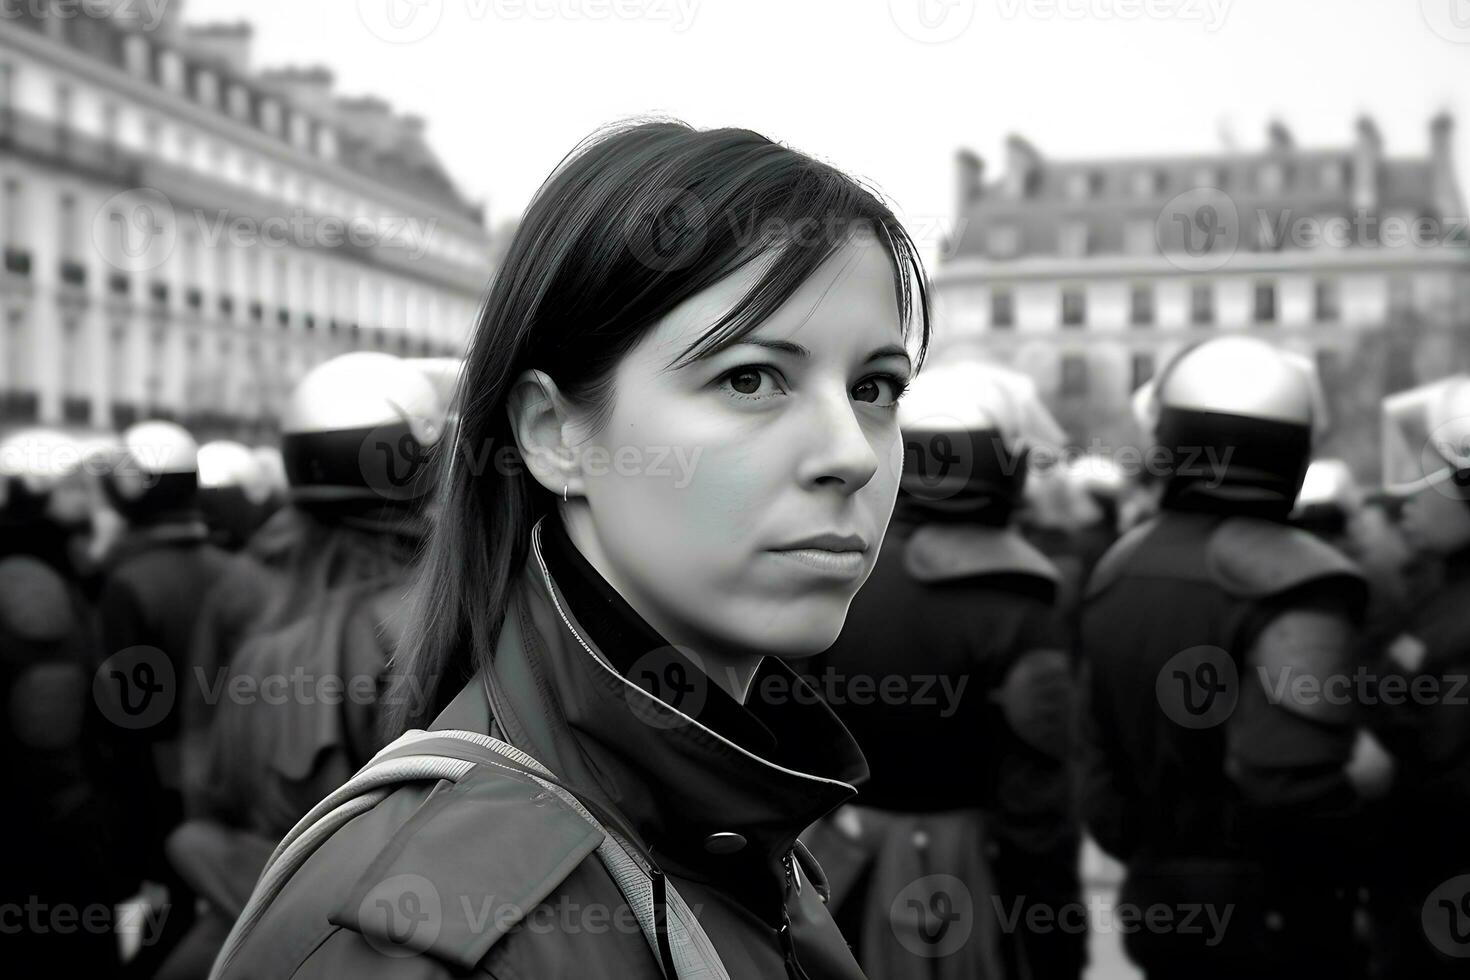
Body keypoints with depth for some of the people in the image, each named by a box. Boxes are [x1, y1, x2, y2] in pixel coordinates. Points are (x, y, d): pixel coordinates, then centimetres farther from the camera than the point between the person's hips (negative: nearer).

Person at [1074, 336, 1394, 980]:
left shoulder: (1120, 572, 6)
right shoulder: (1291, 586, -17)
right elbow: (1286, 784, -28)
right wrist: (1370, 770, -8)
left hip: (1157, 900, 7)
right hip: (1276, 915, -7)